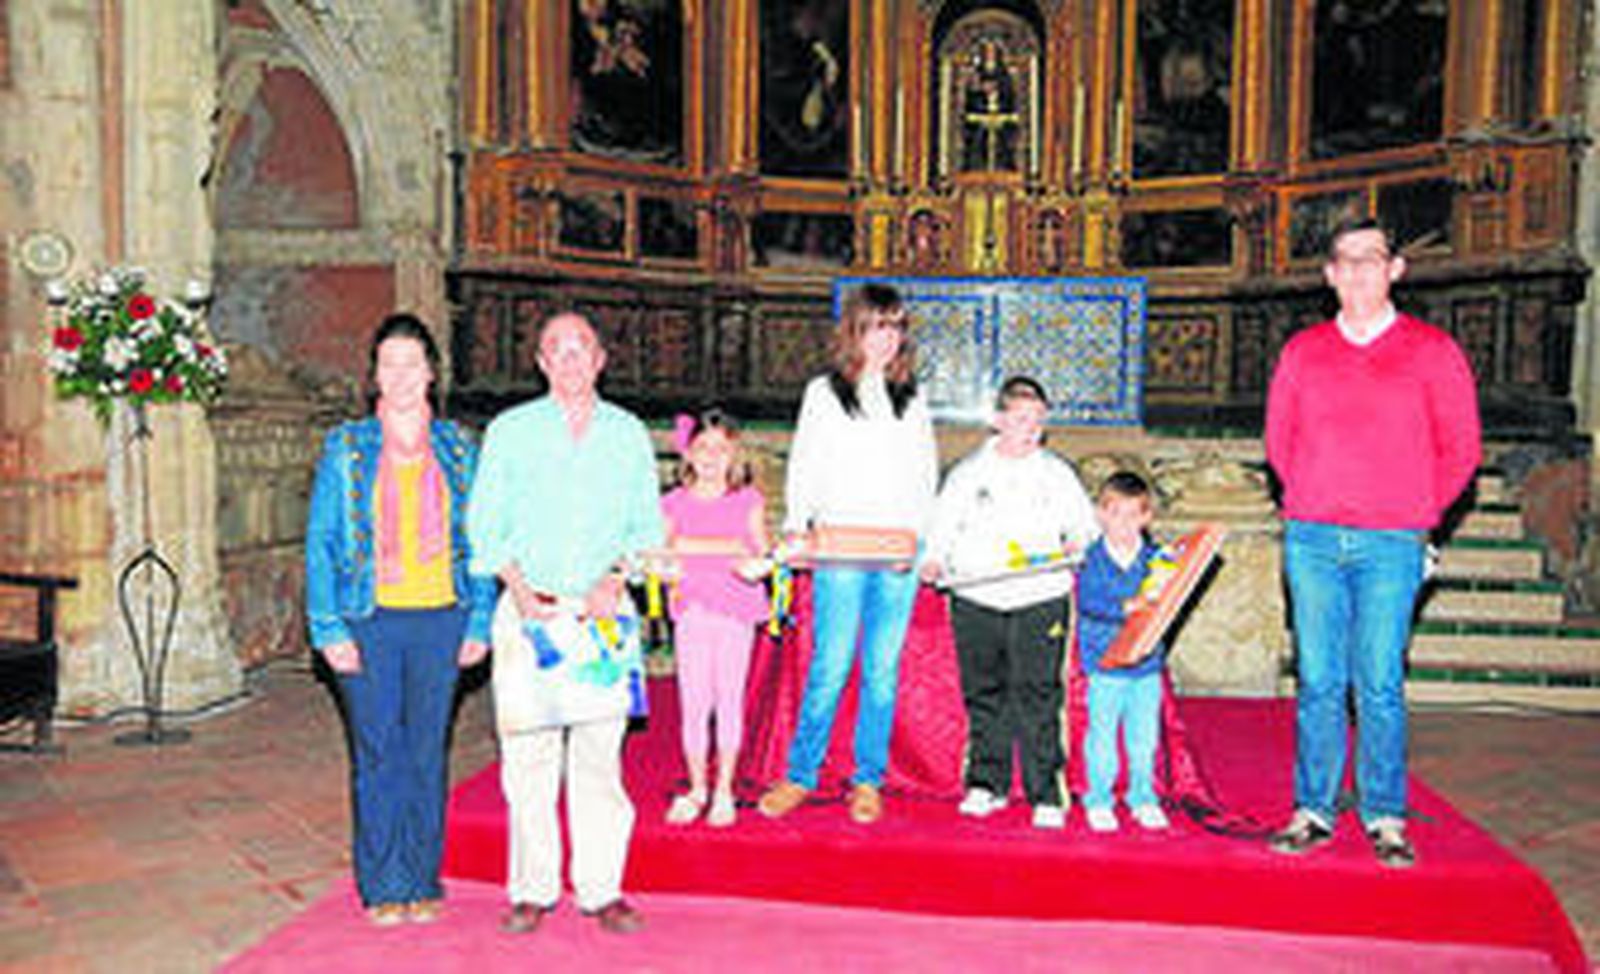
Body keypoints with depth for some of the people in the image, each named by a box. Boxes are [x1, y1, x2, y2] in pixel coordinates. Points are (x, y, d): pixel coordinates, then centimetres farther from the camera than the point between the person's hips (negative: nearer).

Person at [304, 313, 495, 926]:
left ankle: (423, 881, 20)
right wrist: (329, 628, -6)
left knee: (428, 753, 8)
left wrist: (480, 620, 2)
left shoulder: (457, 449, 8)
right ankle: (382, 887, 15)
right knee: (378, 754, 2)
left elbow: (478, 540, 9)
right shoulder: (346, 447, 3)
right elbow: (320, 542, 1)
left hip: (441, 621, 2)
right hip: (372, 620, -1)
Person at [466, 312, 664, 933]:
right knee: (527, 755, 1)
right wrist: (518, 587, -8)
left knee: (600, 755, 2)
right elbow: (484, 525, 6)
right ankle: (532, 889, 13)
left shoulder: (628, 434, 11)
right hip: (530, 614, 0)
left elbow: (646, 525, 11)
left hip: (603, 614, 1)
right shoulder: (510, 431, 8)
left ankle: (601, 888, 12)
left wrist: (615, 580, -6)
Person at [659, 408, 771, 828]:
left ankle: (724, 790, 17)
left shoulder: (747, 500, 4)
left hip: (735, 609, -1)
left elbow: (761, 550, 3)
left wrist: (755, 565, -18)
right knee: (693, 703, 2)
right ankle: (696, 788, 18)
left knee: (729, 699, 3)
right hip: (691, 609, 1)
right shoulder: (675, 503, 7)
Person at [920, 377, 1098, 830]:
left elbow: (1086, 525, 15)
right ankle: (986, 784, 21)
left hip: (1040, 601, -1)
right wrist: (933, 561, -5)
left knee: (1038, 699, -4)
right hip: (975, 600, 1)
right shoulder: (968, 471, 10)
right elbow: (943, 527, 12)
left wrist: (1075, 544, -6)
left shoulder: (1057, 473, 10)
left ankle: (1046, 794, 4)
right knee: (983, 696, 8)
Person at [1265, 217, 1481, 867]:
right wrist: (1311, 504, 13)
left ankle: (1385, 818, 11)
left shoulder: (1432, 351, 4)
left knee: (1380, 685, -2)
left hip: (1390, 545, -2)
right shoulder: (1303, 351, 10)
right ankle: (1313, 812, 13)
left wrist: (1416, 511, 7)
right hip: (1311, 540, 2)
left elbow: (1460, 449, 7)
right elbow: (1278, 440, 18)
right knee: (1318, 681, 4)